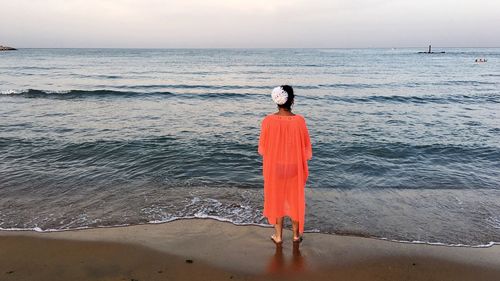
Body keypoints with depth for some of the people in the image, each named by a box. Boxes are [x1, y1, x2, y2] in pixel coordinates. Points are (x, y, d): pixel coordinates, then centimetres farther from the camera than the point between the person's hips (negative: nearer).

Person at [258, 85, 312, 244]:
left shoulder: (268, 121, -15)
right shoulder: (299, 121, -16)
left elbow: (262, 147, -5)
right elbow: (305, 146, -6)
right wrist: (303, 161, 13)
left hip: (274, 167, 0)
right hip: (294, 167, 0)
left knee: (276, 199, 16)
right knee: (295, 199, 18)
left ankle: (278, 236, 26)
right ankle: (296, 234, 32)